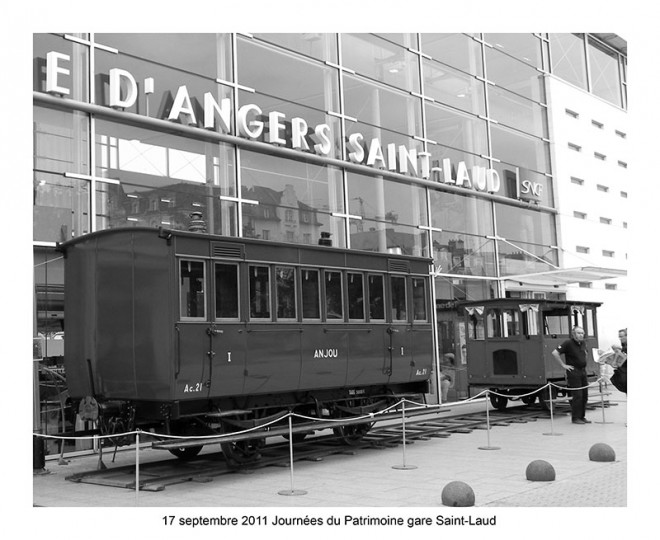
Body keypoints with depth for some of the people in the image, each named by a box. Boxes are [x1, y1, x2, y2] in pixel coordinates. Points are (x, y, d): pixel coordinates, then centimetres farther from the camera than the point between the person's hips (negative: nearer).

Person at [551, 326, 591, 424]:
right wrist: (563, 365, -15)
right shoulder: (568, 343, -12)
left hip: (583, 371, 8)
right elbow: (555, 353, -19)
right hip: (573, 372, -8)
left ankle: (582, 416, 18)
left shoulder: (583, 343, 11)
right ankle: (575, 418, -1)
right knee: (577, 396, -9)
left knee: (584, 395, 9)